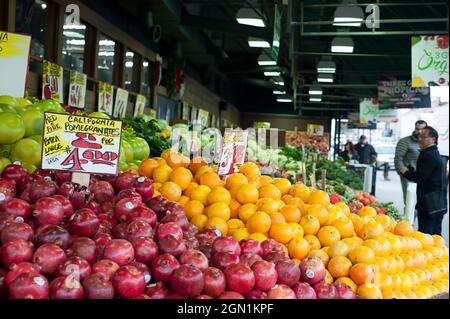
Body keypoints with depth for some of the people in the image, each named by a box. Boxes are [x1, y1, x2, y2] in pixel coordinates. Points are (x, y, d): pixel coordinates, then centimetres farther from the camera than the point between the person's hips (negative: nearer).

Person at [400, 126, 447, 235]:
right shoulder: (435, 153, 17)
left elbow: (420, 177, -20)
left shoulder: (428, 155, -16)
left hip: (429, 205, -10)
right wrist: (411, 170, 12)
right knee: (435, 235, 16)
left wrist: (406, 172, -4)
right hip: (438, 204, 10)